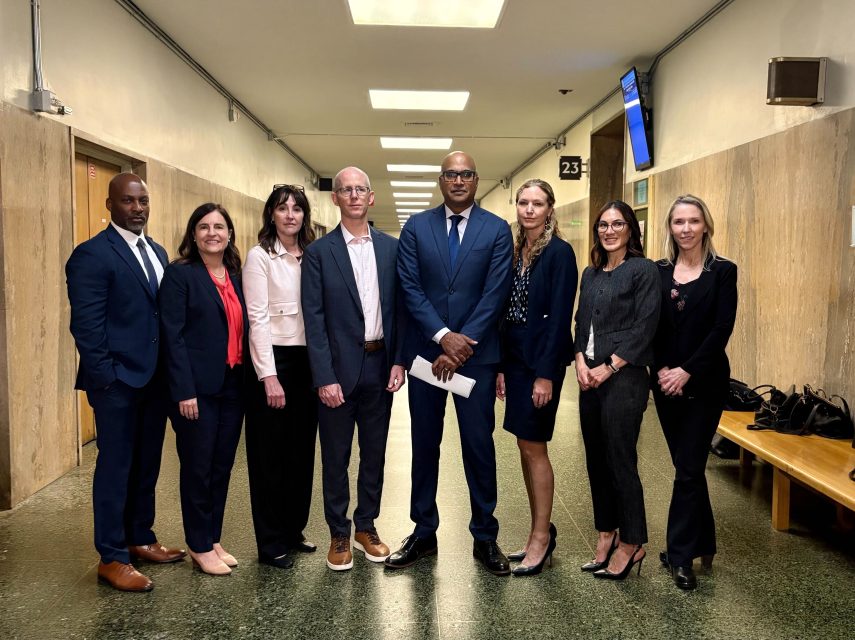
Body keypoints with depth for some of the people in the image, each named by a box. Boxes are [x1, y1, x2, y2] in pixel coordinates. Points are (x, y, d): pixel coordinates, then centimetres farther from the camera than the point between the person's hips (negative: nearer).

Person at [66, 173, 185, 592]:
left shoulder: (157, 252, 13)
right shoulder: (92, 255, -10)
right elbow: (85, 325, -14)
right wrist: (106, 377, -16)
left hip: (154, 377, 7)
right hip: (117, 381, -7)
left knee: (147, 463, 16)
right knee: (115, 466, 3)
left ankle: (140, 538, 31)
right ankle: (112, 559, 15)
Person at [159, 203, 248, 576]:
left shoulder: (235, 277, 11)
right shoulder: (180, 274, -6)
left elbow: (242, 331, 12)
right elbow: (173, 335, -12)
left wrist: (248, 381, 5)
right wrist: (184, 391, -17)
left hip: (232, 387, 6)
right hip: (198, 388, -6)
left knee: (222, 466, 13)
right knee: (198, 468, 5)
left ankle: (213, 539, 27)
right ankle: (200, 548, 19)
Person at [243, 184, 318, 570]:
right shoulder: (260, 257, -5)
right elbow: (257, 318, -11)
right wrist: (269, 376, -16)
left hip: (307, 361, 6)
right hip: (273, 361, -5)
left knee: (301, 451, 13)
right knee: (270, 455, 5)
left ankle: (293, 530, 29)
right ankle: (271, 543, 17)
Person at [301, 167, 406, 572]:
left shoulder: (391, 248, 5)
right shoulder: (318, 252, -4)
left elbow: (400, 307, 6)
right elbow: (314, 319, -8)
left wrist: (399, 361, -3)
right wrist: (324, 378, -13)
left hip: (380, 367, 3)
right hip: (338, 369, -3)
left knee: (374, 453, 14)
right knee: (336, 457, 8)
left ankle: (366, 526, 31)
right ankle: (338, 534, 24)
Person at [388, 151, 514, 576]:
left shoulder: (497, 230, 1)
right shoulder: (415, 228, 4)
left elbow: (495, 294, -6)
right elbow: (410, 288, -3)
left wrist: (461, 347, -13)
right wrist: (443, 336, -15)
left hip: (476, 353, -1)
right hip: (426, 351, 2)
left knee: (479, 445, 5)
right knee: (424, 444, 10)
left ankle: (485, 537, 19)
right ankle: (423, 532, 24)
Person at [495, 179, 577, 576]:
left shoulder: (559, 252, -10)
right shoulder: (515, 251, 12)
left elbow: (560, 316, -15)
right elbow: (508, 312, 12)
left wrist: (546, 374, -19)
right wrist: (502, 366, 9)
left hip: (541, 360, -7)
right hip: (515, 357, 7)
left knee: (533, 445, -2)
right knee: (526, 446, 11)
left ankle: (542, 536, 12)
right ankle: (540, 532, 23)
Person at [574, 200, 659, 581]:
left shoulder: (643, 270, -5)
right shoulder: (591, 274, 15)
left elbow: (643, 328, -11)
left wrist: (608, 368, -14)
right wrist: (580, 362, -1)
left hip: (624, 377, -7)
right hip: (590, 376, 7)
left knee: (620, 460, -3)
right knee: (596, 459, 10)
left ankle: (632, 543, 12)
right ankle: (606, 535, 23)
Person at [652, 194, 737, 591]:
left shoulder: (723, 271, -3)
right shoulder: (657, 272, 5)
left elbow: (722, 329, -10)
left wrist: (686, 372, -15)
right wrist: (661, 369, -11)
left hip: (705, 382, -3)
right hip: (665, 381, 3)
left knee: (688, 468, -2)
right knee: (688, 465, 12)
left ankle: (681, 555, 10)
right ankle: (702, 544, 28)